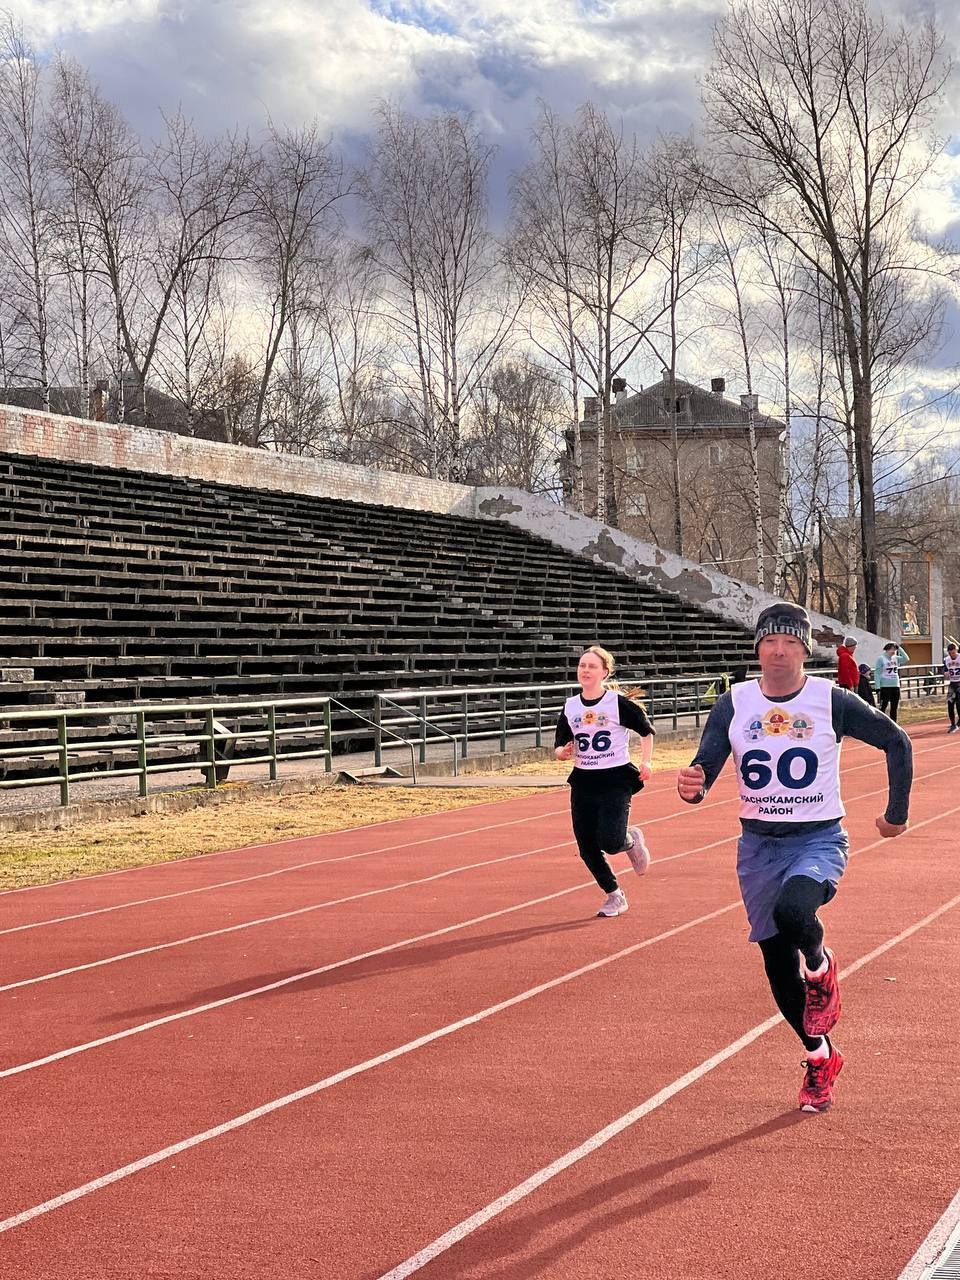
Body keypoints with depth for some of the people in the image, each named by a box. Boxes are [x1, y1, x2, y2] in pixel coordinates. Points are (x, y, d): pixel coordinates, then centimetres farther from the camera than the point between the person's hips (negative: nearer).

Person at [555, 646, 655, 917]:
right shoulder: (570, 707, 4)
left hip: (616, 781, -5)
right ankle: (614, 895, 23)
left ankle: (631, 840, 21)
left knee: (610, 842, -17)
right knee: (587, 847, 2)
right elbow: (559, 748, 8)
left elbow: (647, 731, 4)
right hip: (583, 783, 5)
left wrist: (645, 762, -5)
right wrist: (563, 752, -14)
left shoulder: (619, 704, -8)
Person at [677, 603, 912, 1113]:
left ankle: (820, 965, 2)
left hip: (819, 841, -3)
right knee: (777, 962, 7)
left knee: (792, 909, -34)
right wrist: (692, 785, -31)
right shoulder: (734, 704, -4)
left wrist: (896, 813, 7)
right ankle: (820, 1057, 30)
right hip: (758, 846, 3)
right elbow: (705, 767, -8)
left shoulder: (833, 702, -9)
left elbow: (896, 742, 4)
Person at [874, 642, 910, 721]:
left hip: (896, 686, 6)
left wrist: (899, 648, -5)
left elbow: (906, 659, -3)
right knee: (883, 707, -7)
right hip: (885, 687, -6)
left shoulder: (896, 658, 11)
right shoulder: (881, 659, -6)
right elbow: (877, 674, -9)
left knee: (894, 707, 9)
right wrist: (877, 688, -15)